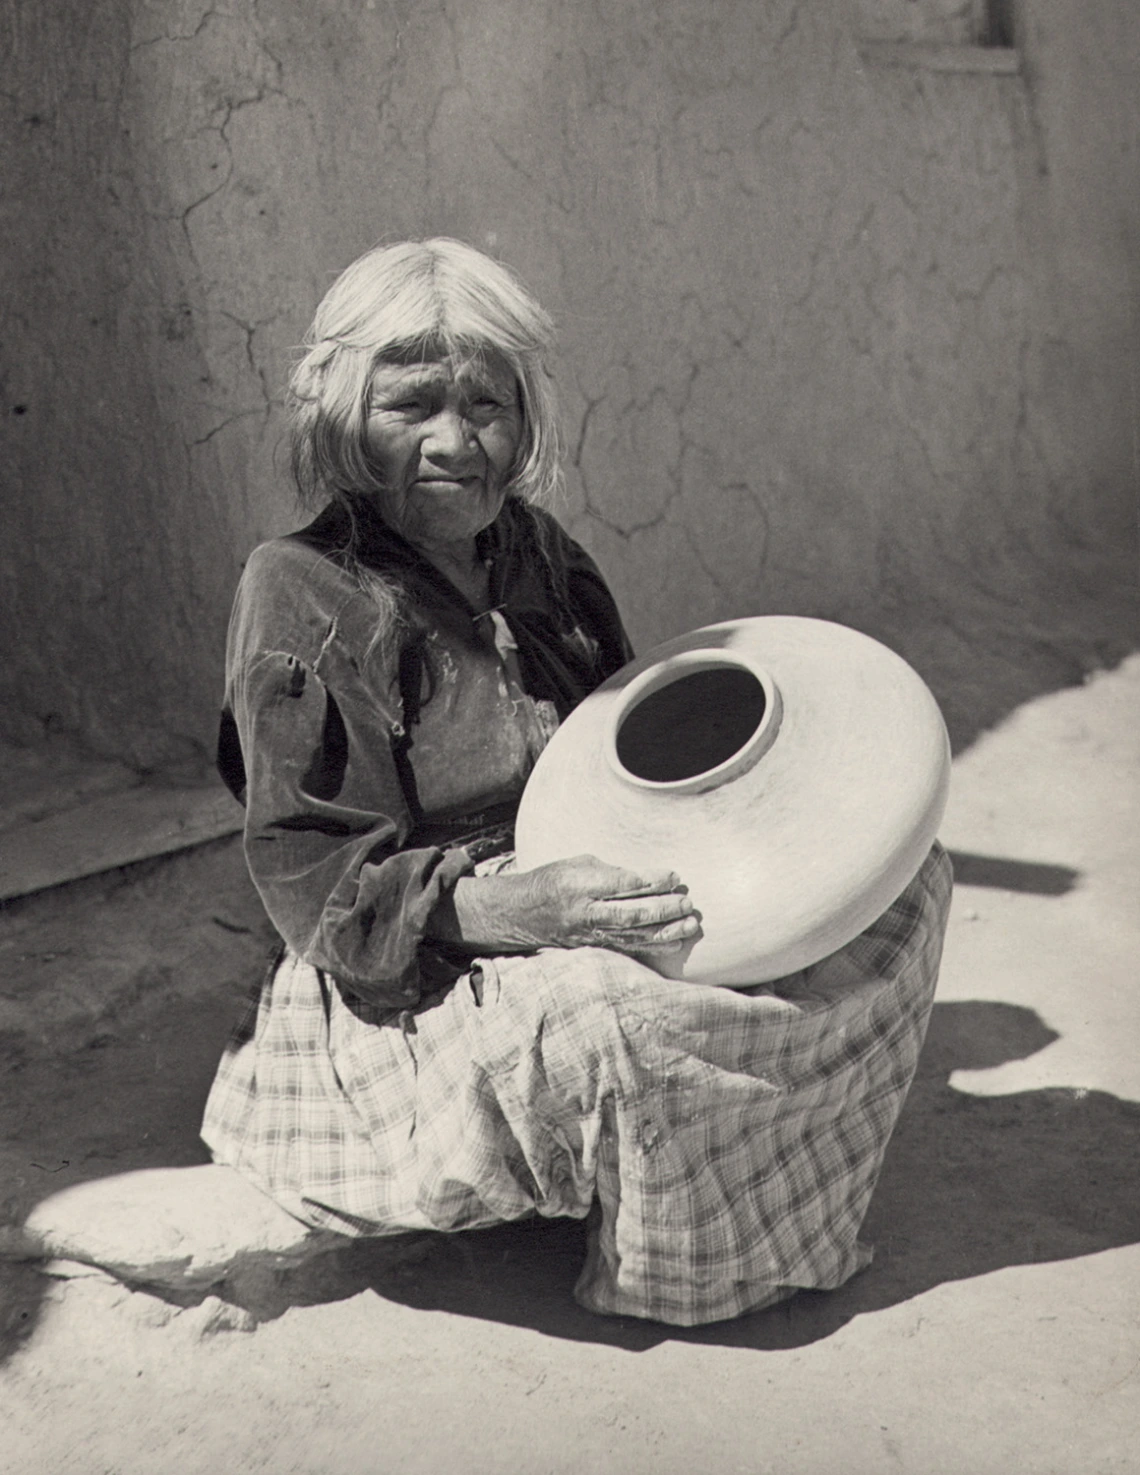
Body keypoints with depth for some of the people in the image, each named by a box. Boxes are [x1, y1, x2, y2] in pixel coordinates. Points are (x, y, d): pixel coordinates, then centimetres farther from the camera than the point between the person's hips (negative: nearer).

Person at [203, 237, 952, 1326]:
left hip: (583, 900, 8)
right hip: (409, 987, -7)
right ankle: (692, 1261, -7)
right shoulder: (303, 599, -15)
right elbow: (312, 877, -19)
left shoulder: (531, 548, 7)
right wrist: (503, 909, -36)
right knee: (607, 1022, -40)